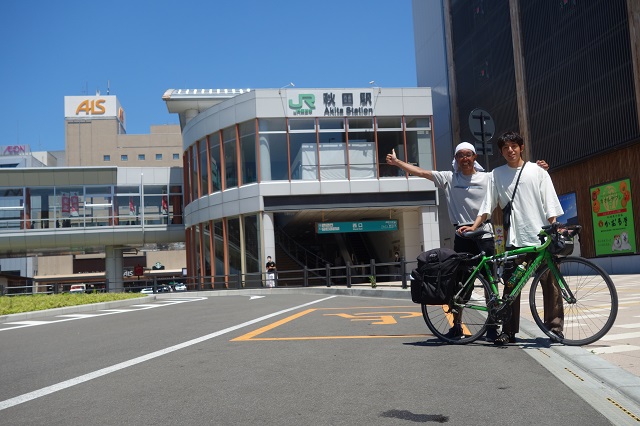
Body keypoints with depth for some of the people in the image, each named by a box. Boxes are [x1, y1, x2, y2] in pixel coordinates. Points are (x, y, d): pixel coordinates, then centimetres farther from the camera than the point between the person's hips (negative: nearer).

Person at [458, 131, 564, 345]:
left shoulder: (538, 172, 8)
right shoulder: (497, 174, 11)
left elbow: (551, 206, 5)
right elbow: (487, 205, 7)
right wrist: (474, 227, -5)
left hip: (541, 237, -1)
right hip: (514, 239, 1)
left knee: (550, 284, 1)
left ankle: (555, 327, 12)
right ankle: (509, 331, 8)